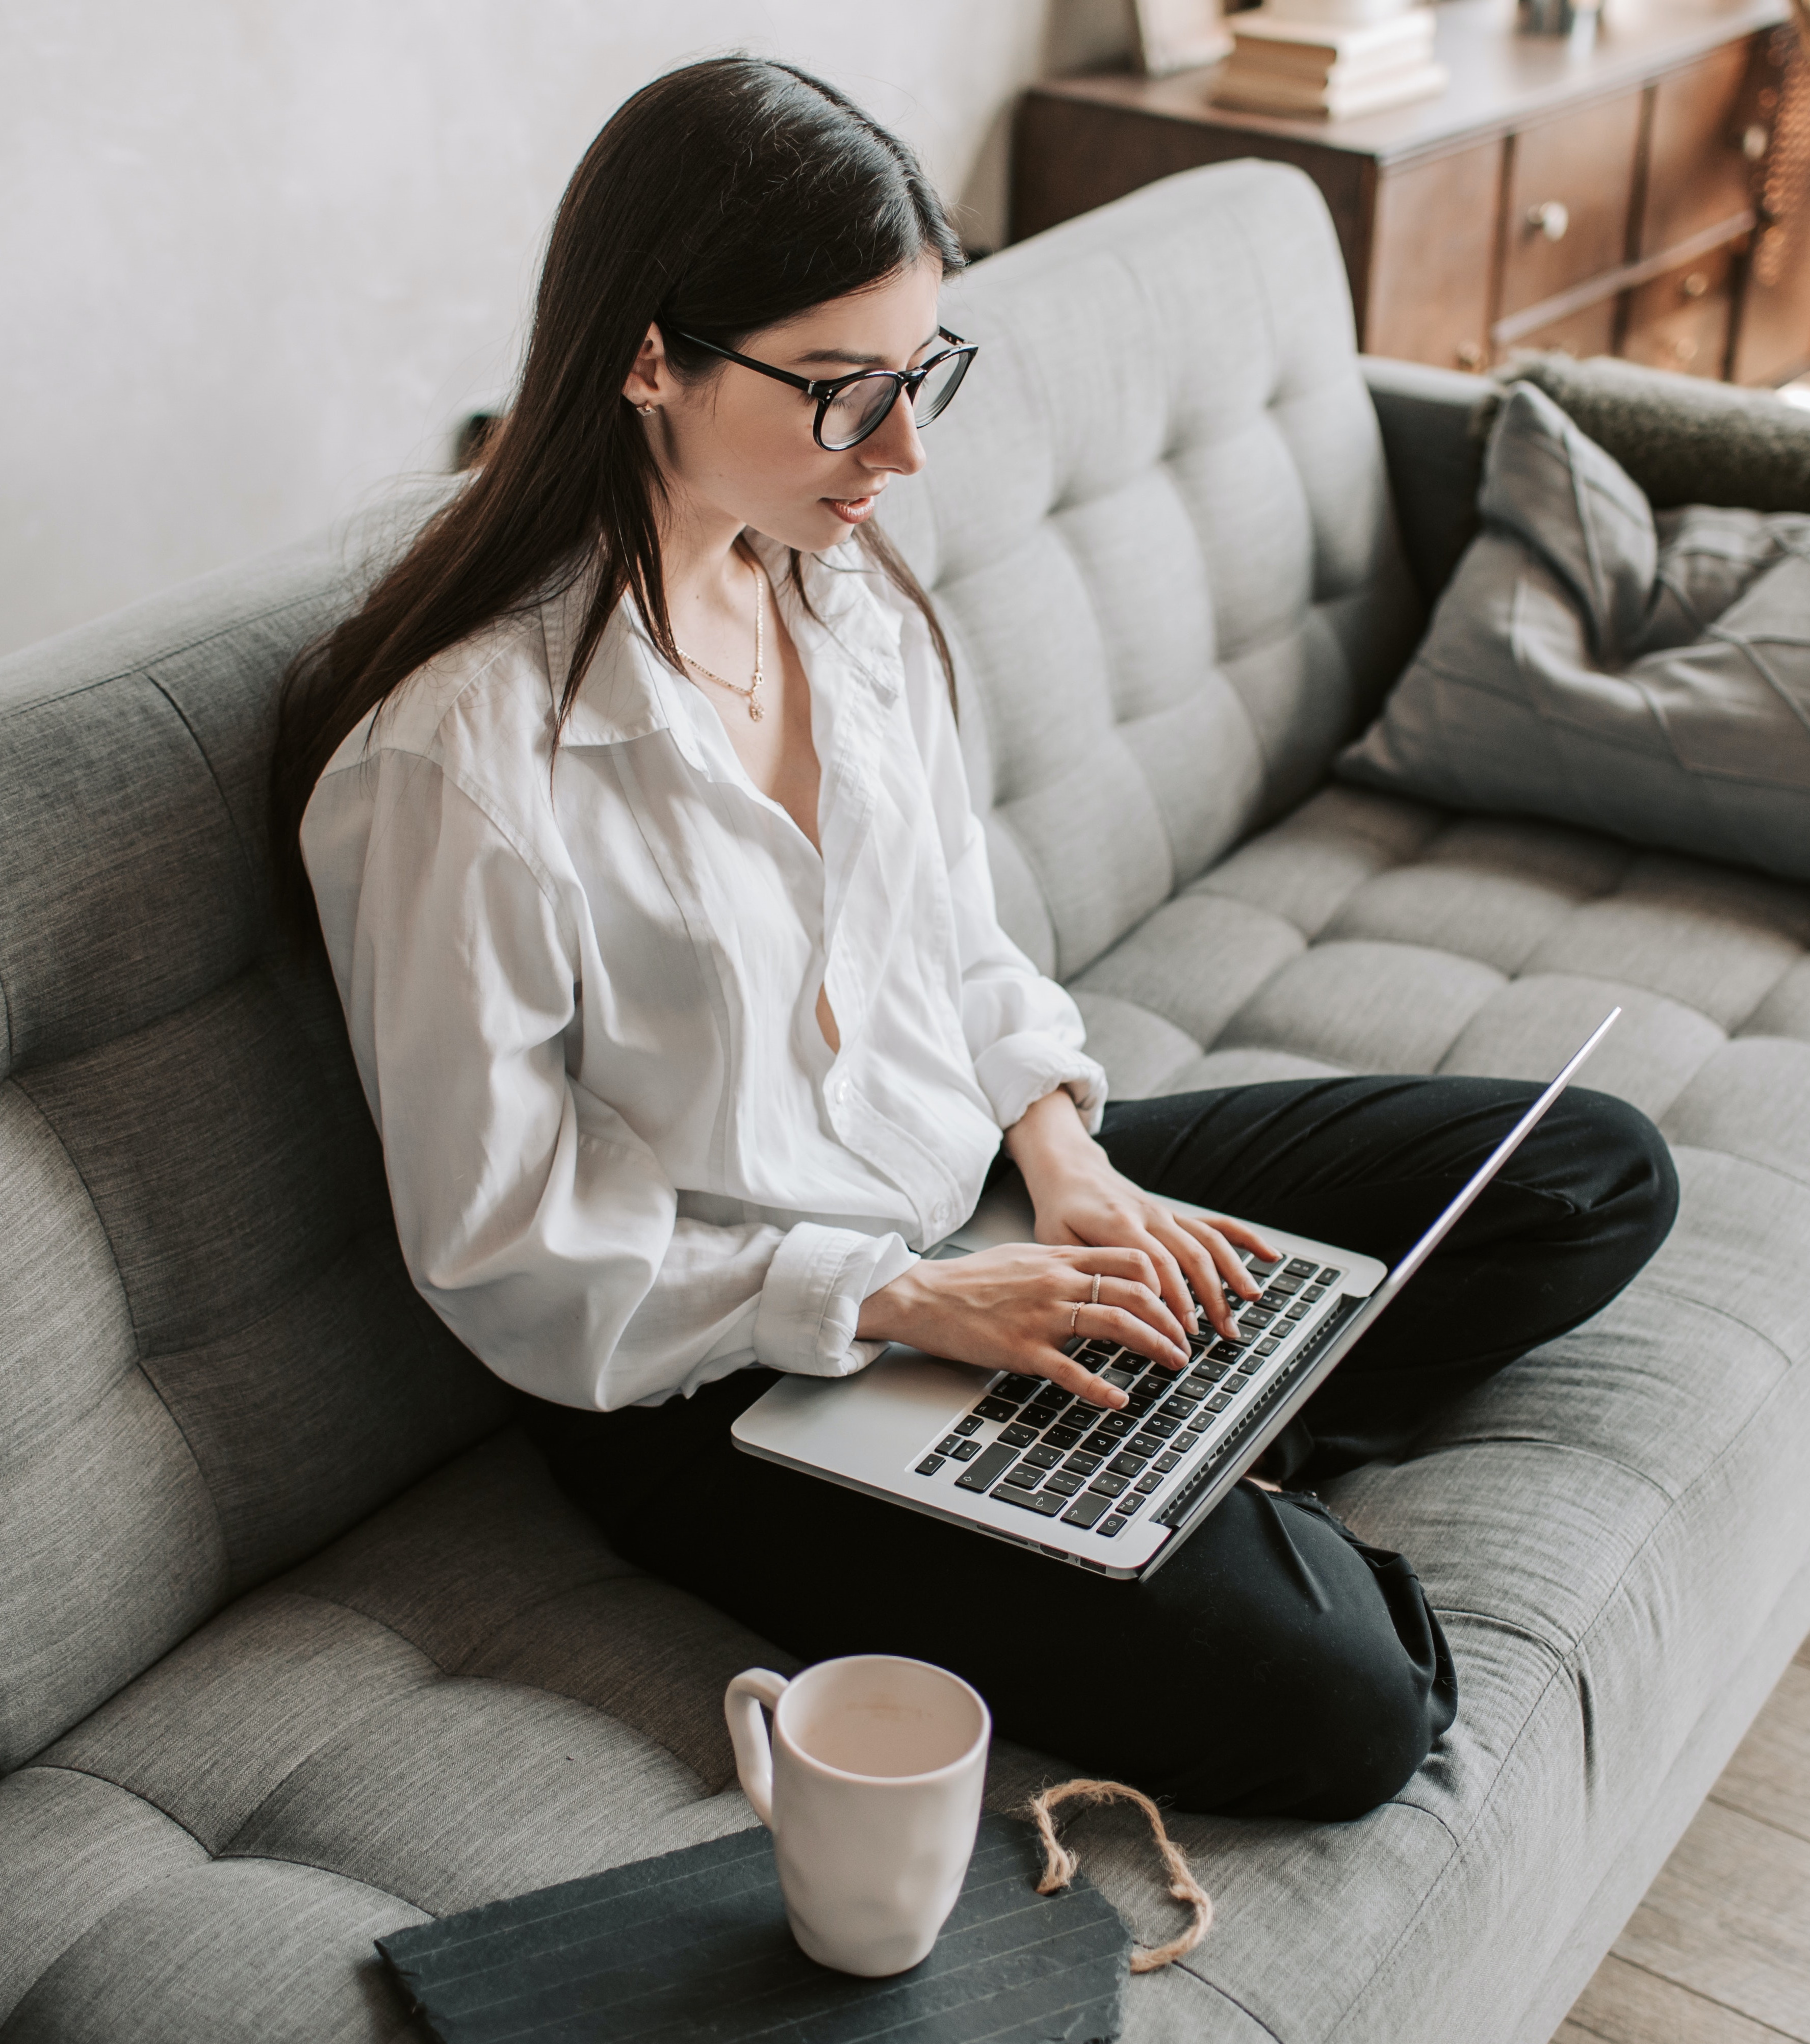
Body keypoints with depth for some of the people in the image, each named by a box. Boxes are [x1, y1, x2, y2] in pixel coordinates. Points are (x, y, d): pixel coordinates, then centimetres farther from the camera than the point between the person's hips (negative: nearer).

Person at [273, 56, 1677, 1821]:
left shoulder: (850, 589, 0)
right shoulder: (461, 755, -23)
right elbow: (504, 1259, -18)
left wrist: (1065, 1159, -7)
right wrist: (910, 1300, -22)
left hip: (972, 1191, 8)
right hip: (720, 1378, -8)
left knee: (1597, 1175, 5)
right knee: (1330, 1704, -25)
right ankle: (1216, 1480, 4)